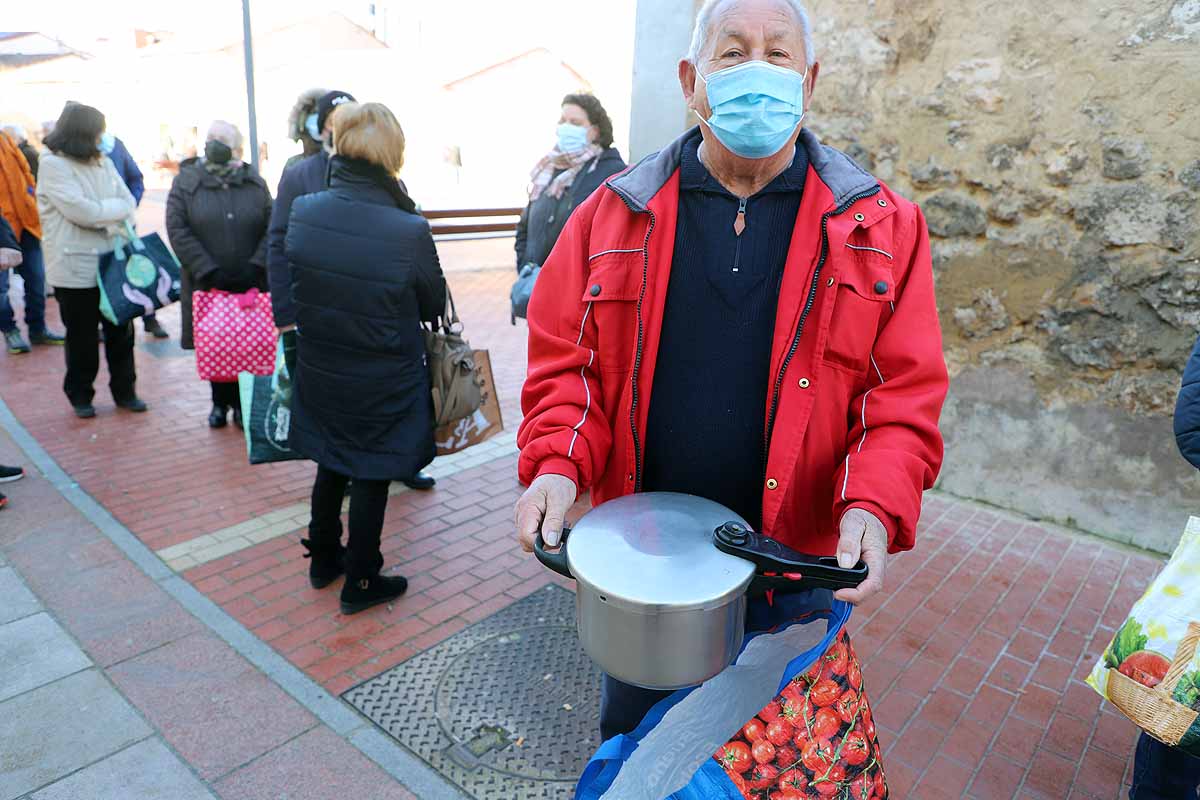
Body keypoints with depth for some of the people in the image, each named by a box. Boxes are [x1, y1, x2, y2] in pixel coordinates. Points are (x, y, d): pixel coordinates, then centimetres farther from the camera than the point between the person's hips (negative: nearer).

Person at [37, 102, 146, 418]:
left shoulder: (103, 163, 11)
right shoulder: (53, 165, -8)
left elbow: (128, 201, 6)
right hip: (76, 268, -5)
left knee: (121, 331, 10)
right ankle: (80, 395, 22)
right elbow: (80, 211, -17)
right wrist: (115, 208, -3)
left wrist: (117, 226, -12)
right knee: (82, 338, 6)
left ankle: (124, 389, 23)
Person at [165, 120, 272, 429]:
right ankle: (220, 402, 23)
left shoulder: (255, 182, 6)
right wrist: (208, 270, -13)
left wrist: (256, 266, -12)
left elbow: (271, 228, 1)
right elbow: (178, 230, -5)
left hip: (249, 283, 0)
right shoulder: (186, 181, 2)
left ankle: (240, 403, 18)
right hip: (207, 283, 0)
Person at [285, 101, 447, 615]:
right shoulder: (409, 230, -24)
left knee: (330, 465, 23)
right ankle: (360, 583, 27)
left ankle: (323, 559, 42)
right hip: (384, 384, -4)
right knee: (370, 477, 12)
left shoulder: (302, 213, -11)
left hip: (320, 374, 5)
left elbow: (292, 287, 4)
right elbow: (435, 305, -8)